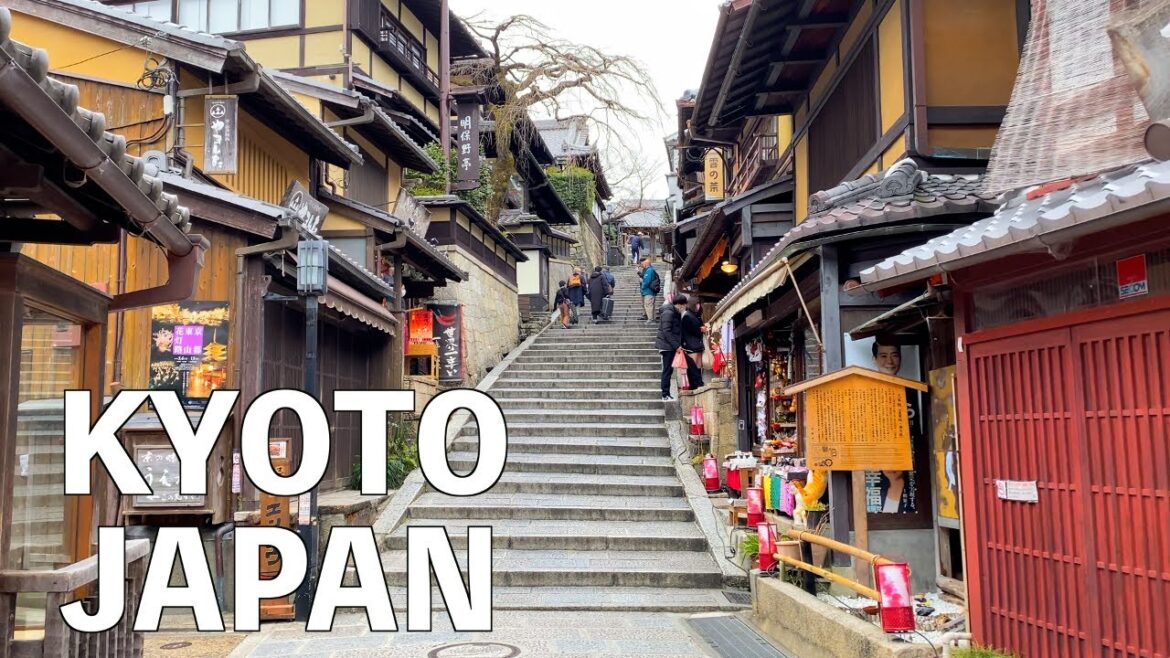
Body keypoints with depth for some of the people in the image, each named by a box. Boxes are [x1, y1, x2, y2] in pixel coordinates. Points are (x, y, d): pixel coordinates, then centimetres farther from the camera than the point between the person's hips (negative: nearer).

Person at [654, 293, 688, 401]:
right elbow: (666, 331, -21)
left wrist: (678, 345, 11)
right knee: (667, 370, -6)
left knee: (668, 370, 9)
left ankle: (666, 395, 13)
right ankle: (665, 395, -3)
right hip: (667, 346, -9)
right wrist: (676, 345, -20)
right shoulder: (668, 313, -15)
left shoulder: (675, 313, 15)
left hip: (671, 346, 9)